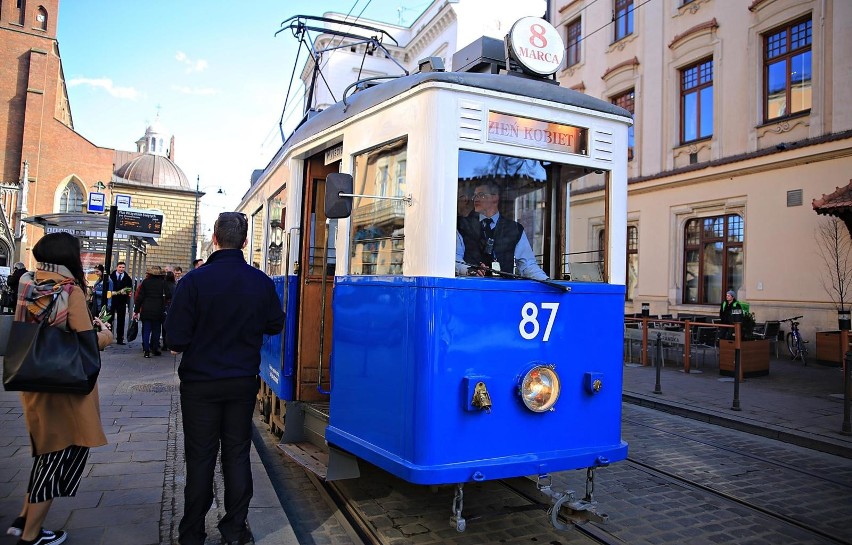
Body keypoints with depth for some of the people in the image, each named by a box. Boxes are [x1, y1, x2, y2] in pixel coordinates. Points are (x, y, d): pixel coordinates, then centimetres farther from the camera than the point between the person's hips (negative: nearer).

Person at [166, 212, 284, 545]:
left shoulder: (194, 280, -16)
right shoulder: (262, 283, -7)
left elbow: (176, 338, -15)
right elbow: (275, 326, 5)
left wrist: (181, 346, 7)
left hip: (200, 383, -2)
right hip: (243, 381, 2)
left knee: (200, 458, 9)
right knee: (237, 453, 13)